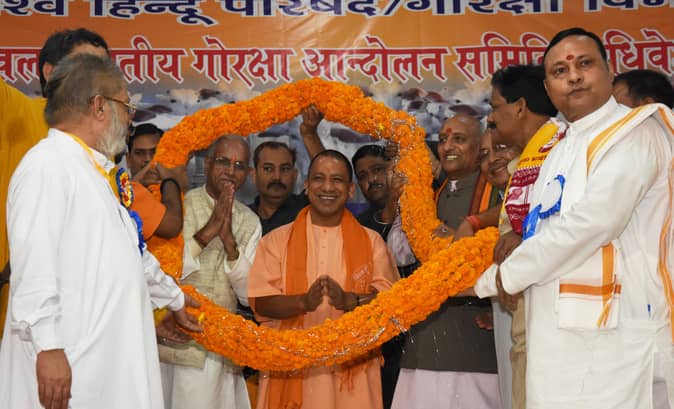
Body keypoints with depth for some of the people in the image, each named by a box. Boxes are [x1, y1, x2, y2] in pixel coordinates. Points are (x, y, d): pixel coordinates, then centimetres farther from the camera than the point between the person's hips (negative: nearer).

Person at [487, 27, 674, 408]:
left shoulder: (635, 131, -6)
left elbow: (595, 218, -19)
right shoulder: (559, 151, 20)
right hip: (557, 336, 8)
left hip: (612, 335, -8)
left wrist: (511, 273, -9)